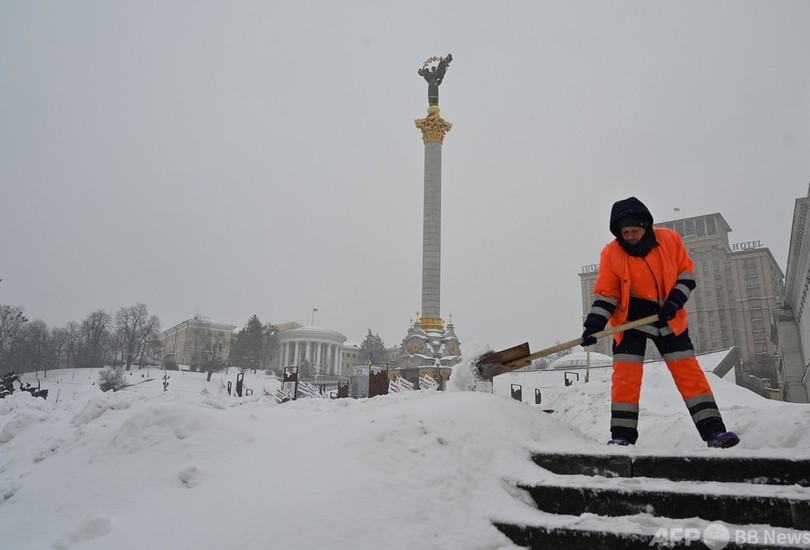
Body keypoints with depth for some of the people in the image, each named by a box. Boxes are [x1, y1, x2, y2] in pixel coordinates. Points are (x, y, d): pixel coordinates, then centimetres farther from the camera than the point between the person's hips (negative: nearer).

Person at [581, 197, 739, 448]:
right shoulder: (611, 253, -12)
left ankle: (714, 431, 6)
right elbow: (606, 294, -8)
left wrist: (674, 303, -12)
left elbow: (686, 272, 2)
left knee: (689, 372, 0)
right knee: (625, 376, -7)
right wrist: (593, 325, -19)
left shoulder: (670, 239, -8)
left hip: (669, 320, 2)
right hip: (630, 321, -1)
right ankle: (622, 436, -1)